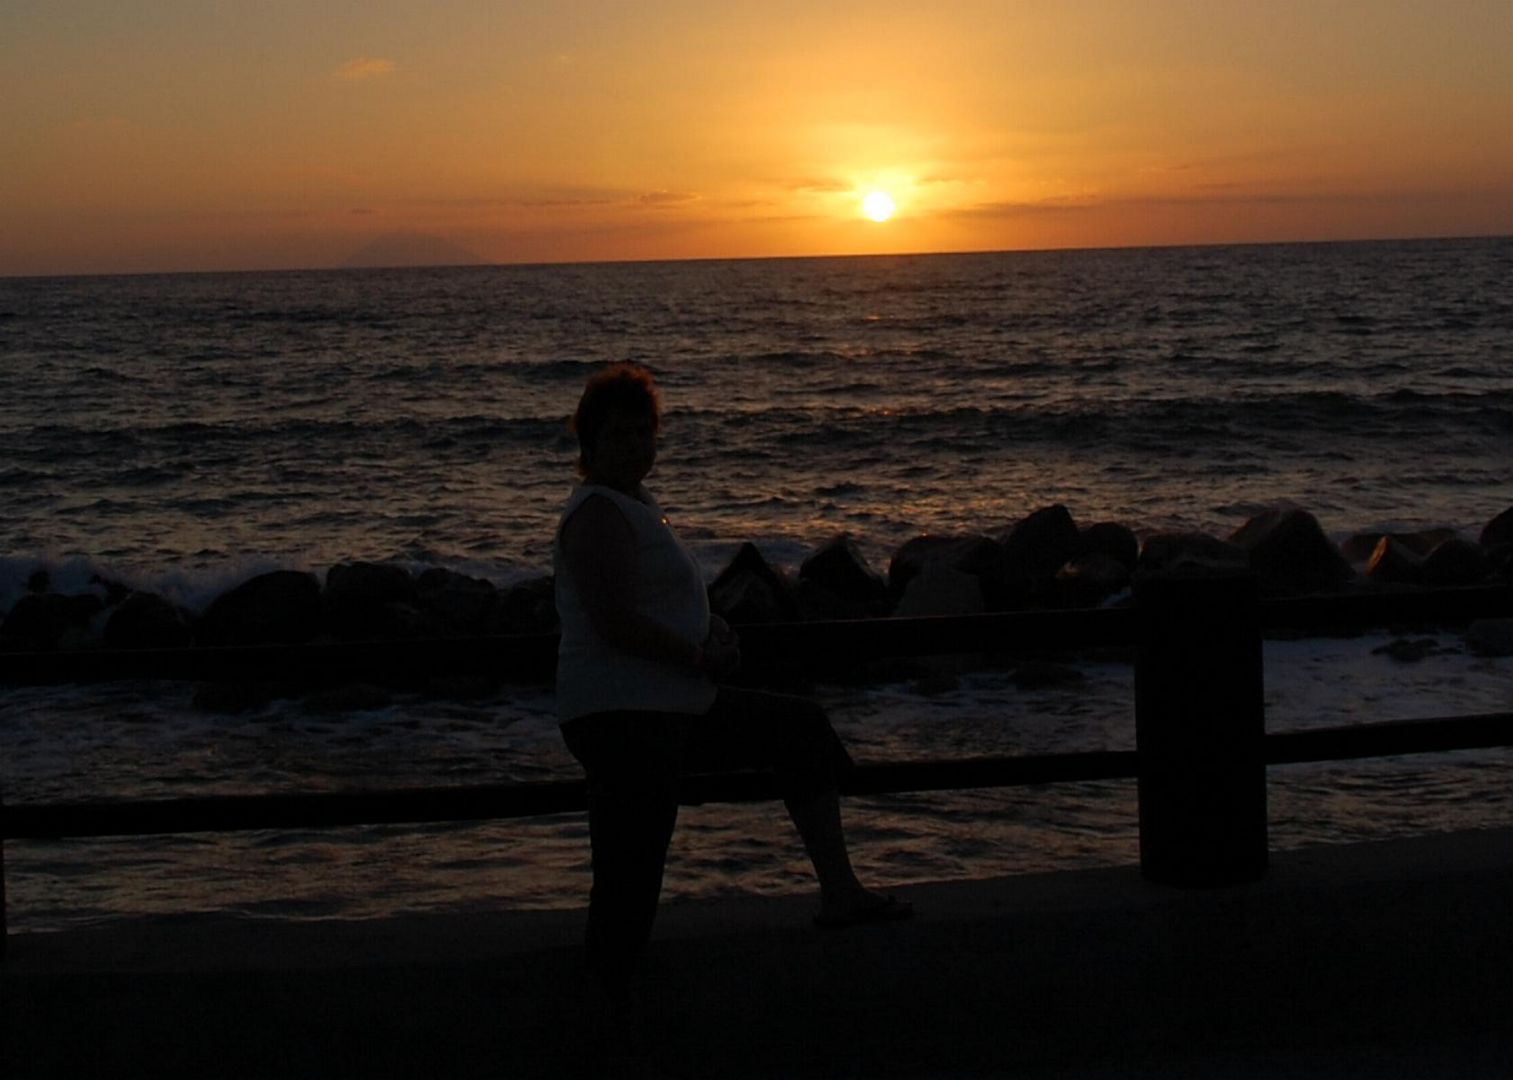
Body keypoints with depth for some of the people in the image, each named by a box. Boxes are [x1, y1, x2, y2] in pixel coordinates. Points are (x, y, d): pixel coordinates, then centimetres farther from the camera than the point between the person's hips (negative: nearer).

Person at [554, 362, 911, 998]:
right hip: (621, 722, -11)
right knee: (628, 889, -12)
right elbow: (616, 622, -24)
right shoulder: (598, 514, -13)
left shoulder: (634, 505, 18)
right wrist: (700, 655, -13)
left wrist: (712, 634, 5)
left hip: (672, 712, 11)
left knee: (802, 730, 22)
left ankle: (839, 893, 22)